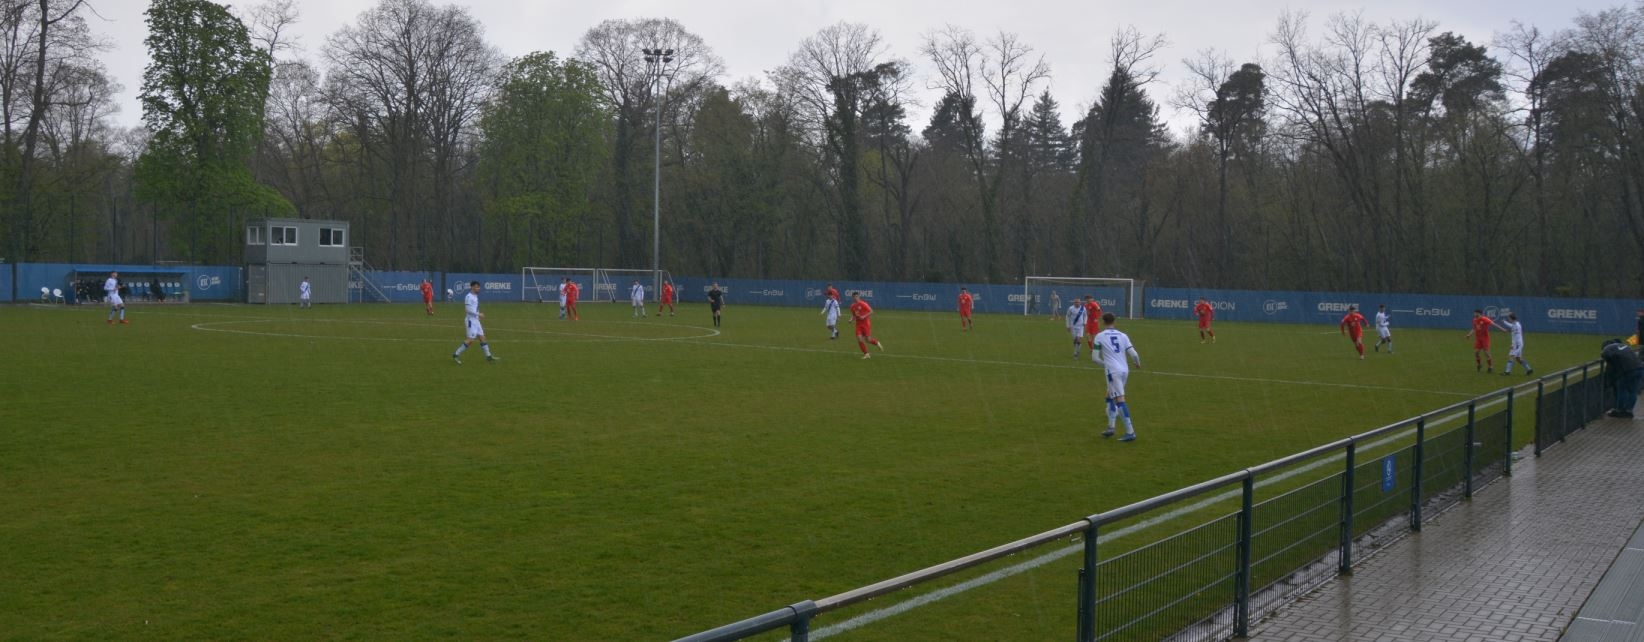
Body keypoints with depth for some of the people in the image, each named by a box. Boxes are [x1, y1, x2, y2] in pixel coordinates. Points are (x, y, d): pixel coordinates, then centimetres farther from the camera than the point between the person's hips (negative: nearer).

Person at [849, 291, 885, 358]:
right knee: (859, 339, -10)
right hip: (858, 324, 5)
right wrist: (851, 319, -1)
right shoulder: (852, 306, 5)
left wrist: (864, 316, -23)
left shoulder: (863, 304, -13)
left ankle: (877, 343, 26)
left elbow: (871, 311, -14)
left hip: (866, 323, -5)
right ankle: (866, 354, 1)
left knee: (868, 339, -8)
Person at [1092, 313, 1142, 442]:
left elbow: (1095, 357, 1)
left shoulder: (1099, 336, 1)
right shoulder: (1123, 336, 10)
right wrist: (1138, 363, 24)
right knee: (1110, 397, 22)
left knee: (1120, 400, -10)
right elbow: (1133, 354, 3)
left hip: (1113, 371, -5)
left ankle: (1130, 432, -17)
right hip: (1125, 370, 6)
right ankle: (1111, 428, 22)